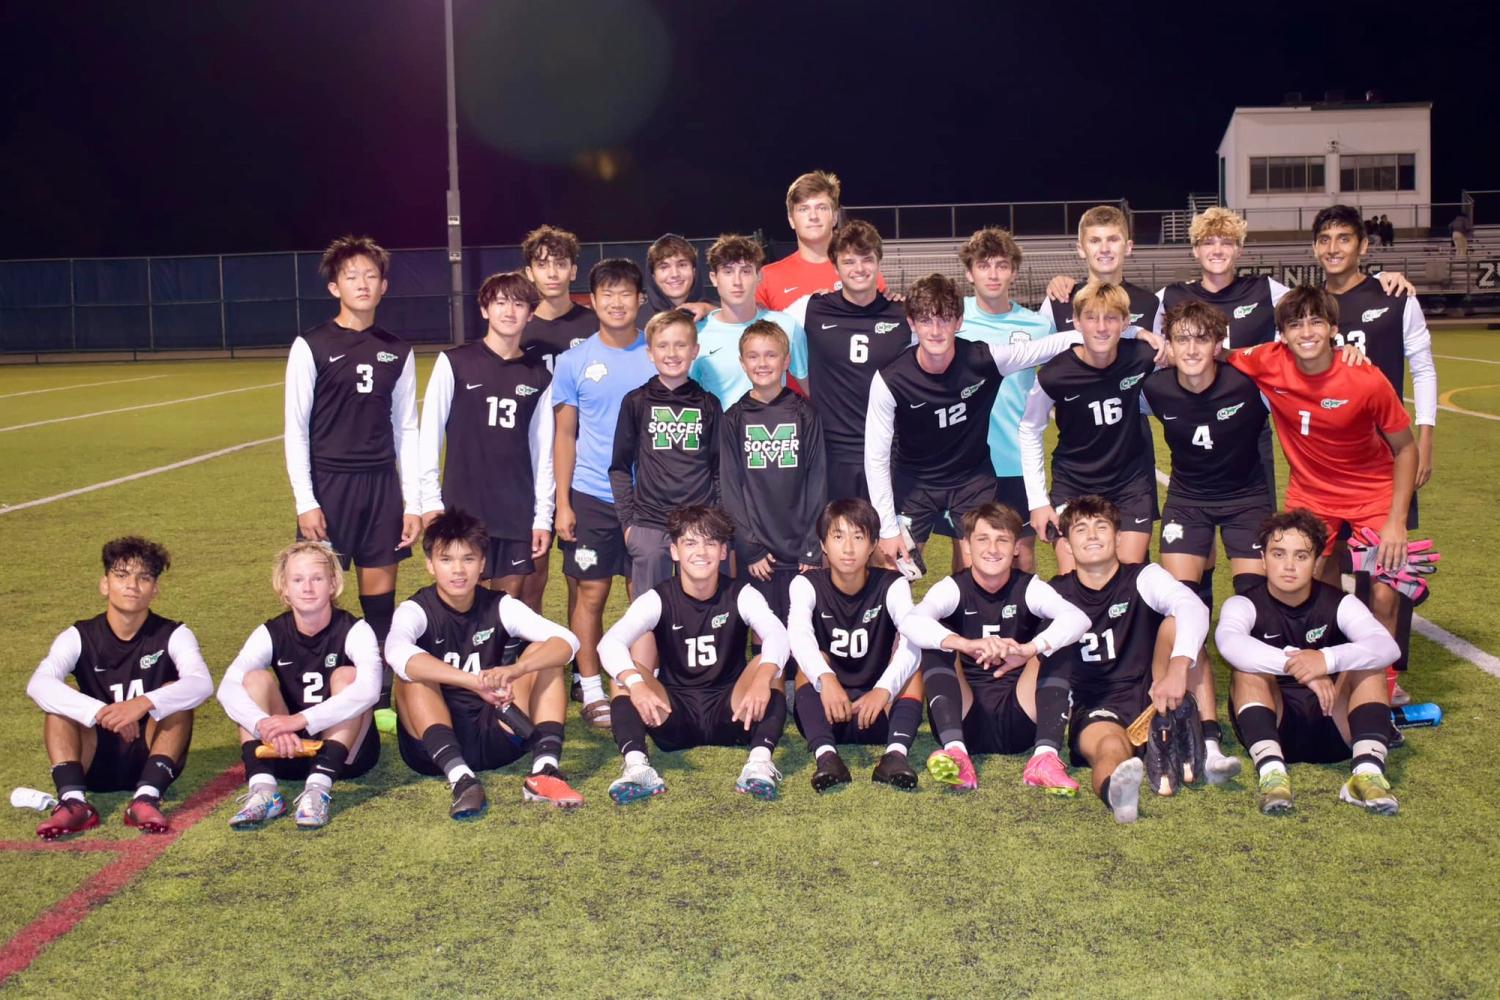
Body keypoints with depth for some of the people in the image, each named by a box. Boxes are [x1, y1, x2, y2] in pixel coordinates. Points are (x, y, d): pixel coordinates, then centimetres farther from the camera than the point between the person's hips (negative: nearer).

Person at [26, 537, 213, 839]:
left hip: (152, 758, -1)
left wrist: (144, 703, -44)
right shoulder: (79, 637, -3)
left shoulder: (173, 635, -6)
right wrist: (101, 712, -39)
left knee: (173, 694, -24)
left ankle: (147, 797, -37)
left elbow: (201, 684, -26)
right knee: (59, 701, -19)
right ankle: (73, 800, -36)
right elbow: (38, 684, -23)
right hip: (97, 763, 1)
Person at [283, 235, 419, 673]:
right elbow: (295, 429, -3)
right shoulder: (311, 347, -3)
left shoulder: (397, 352, 8)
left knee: (380, 592, 6)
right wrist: (305, 501, -9)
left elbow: (406, 430, 10)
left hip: (382, 484, 3)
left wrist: (413, 502, 5)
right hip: (328, 484, -3)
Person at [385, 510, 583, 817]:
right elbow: (396, 653, -35)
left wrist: (514, 671, -37)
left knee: (544, 653, -12)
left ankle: (544, 770, -28)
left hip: (494, 737, 3)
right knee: (414, 673, -27)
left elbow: (567, 641, -17)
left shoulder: (499, 606, -2)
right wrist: (476, 681, -46)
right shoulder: (416, 610, -10)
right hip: (434, 745, -2)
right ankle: (461, 779, -39)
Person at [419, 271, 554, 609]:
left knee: (511, 601, 8)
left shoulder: (538, 376, 6)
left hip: (519, 511, 3)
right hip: (463, 506, -3)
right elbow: (430, 433, -2)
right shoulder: (454, 363, -2)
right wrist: (431, 500, -6)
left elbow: (543, 448, 8)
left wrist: (543, 516, 5)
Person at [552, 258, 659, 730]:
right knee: (589, 593, 3)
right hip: (591, 497, 0)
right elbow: (564, 435, 4)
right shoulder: (574, 362, 1)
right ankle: (591, 690, 13)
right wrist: (562, 503, -2)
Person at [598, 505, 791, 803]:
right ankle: (636, 765, -42)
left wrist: (763, 679, -48)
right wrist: (635, 684, -45)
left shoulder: (741, 595, -5)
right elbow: (610, 642, -23)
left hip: (731, 715, 0)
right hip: (673, 717, 0)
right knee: (626, 671, -25)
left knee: (769, 666, -26)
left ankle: (760, 760, -40)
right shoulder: (658, 599, -6)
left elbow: (776, 634, -26)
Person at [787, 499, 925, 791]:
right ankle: (825, 753, -44)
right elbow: (798, 633, -28)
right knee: (812, 663, -26)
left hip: (880, 713, 0)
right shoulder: (807, 584, -5)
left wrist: (883, 690, -43)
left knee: (913, 659, -23)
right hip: (824, 715, 0)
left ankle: (896, 752, -40)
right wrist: (825, 679, -49)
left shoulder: (891, 584, -5)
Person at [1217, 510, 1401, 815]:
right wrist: (1296, 665, -46)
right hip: (1273, 728, -1)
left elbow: (1387, 646, -22)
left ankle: (1368, 771, -35)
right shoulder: (1245, 604, -6)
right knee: (1248, 667, -26)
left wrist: (1328, 660, -42)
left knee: (1368, 663, -19)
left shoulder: (1338, 604, -1)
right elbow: (1228, 641, -32)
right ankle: (1271, 772, -43)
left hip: (1333, 725, 2)